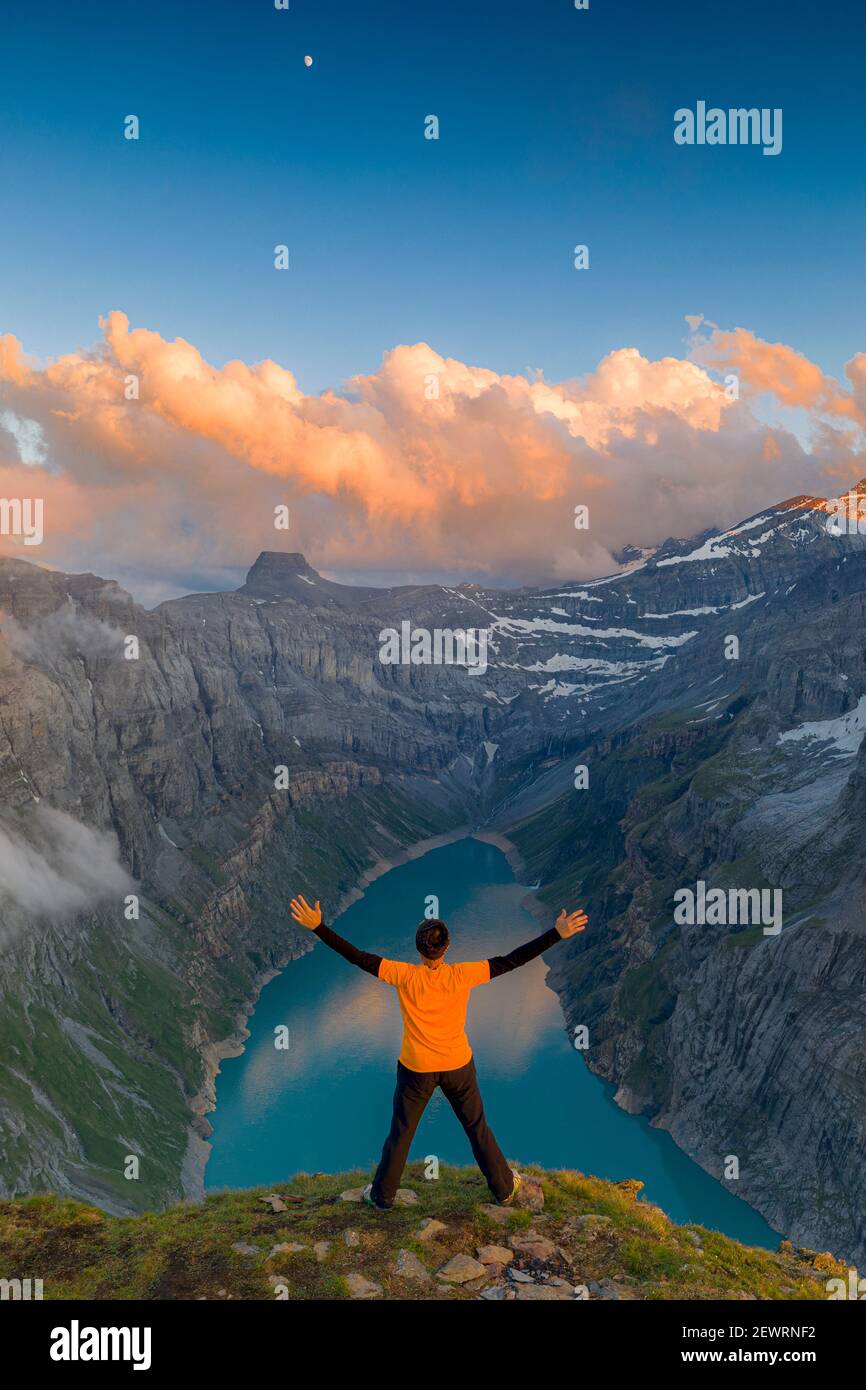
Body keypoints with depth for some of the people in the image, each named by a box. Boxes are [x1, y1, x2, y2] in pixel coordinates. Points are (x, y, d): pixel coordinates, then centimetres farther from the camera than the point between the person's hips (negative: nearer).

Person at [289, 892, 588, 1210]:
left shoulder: (404, 977, -22)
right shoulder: (462, 975, -20)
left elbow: (357, 957, -22)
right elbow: (511, 961, -19)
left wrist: (318, 926, -21)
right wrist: (557, 934, -18)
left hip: (416, 1069, -1)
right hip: (458, 1066, 1)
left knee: (400, 1134, 18)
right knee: (478, 1129, 20)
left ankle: (382, 1195, 35)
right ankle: (505, 1189, 36)